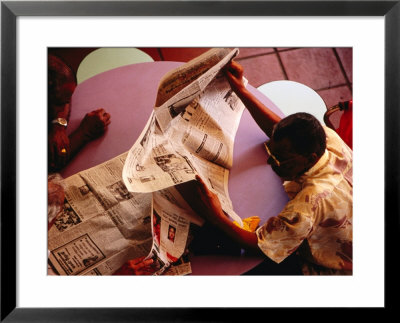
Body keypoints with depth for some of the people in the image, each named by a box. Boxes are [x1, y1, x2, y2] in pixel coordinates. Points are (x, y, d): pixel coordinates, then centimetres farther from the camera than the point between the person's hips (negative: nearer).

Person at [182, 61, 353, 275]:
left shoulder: (310, 201, -43)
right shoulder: (328, 138, -21)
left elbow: (260, 246, -31)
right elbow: (277, 128, -3)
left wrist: (216, 217, -34)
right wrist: (241, 90, -7)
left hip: (326, 271, -8)